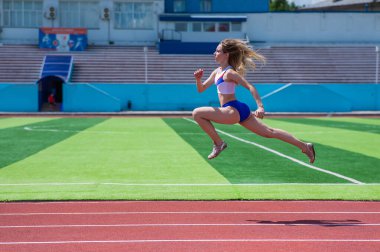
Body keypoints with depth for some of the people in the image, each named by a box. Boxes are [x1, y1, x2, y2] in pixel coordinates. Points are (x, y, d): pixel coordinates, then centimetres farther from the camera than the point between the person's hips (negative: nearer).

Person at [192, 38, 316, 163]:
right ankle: (304, 146, 14)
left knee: (197, 113, -11)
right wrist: (198, 79, -2)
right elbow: (201, 89, 20)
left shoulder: (229, 73, -11)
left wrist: (260, 107, -27)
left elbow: (250, 87, -18)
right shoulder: (217, 72, 15)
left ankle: (218, 143, -3)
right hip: (236, 111, 9)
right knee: (269, 132, 13)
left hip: (233, 110, -9)